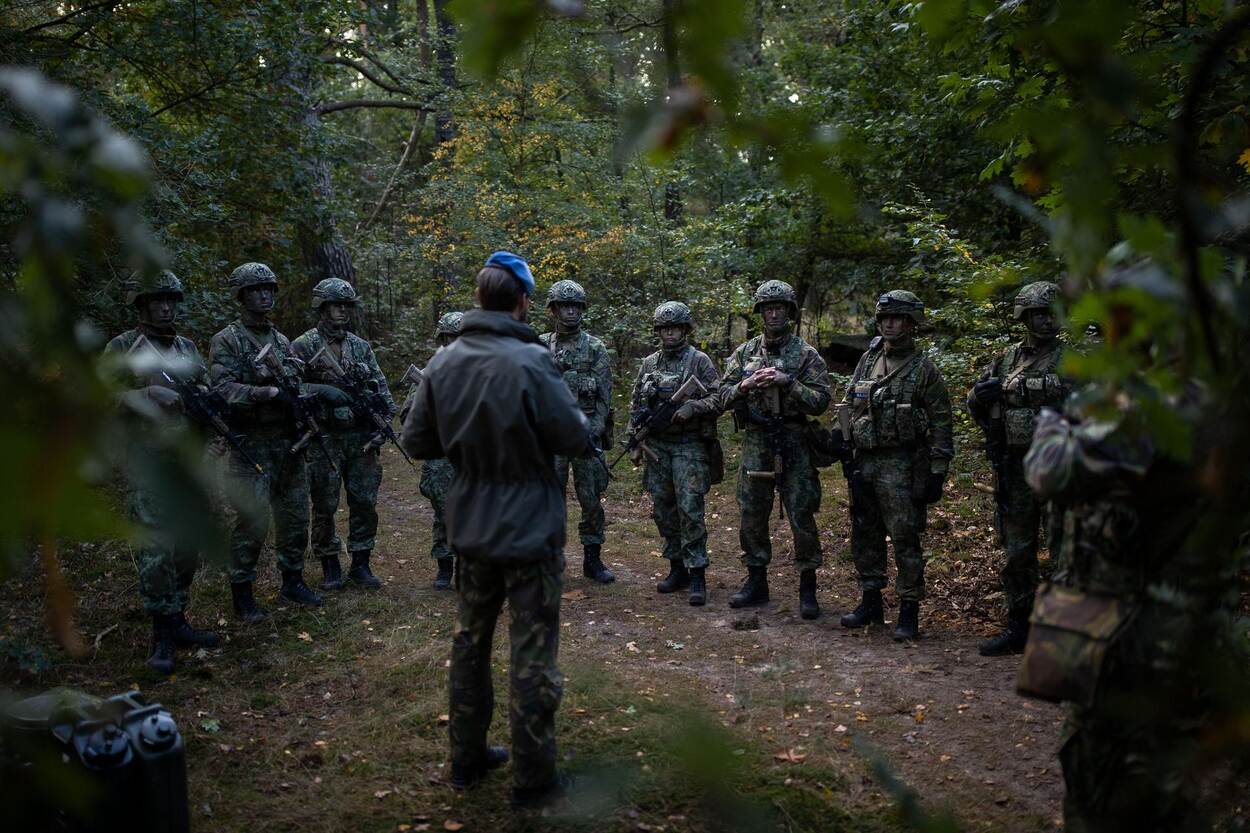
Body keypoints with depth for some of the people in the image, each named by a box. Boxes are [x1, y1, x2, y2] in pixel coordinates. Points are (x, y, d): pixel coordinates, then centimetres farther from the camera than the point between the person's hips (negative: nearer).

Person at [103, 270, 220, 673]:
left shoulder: (187, 347, 13)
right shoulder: (122, 348, -2)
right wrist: (147, 395, -20)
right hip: (147, 459, -5)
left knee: (187, 548, 10)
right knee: (156, 549, -6)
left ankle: (177, 621, 23)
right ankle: (162, 635, 4)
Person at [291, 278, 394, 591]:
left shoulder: (361, 346, 11)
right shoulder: (303, 346, -1)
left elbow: (381, 388, 10)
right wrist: (323, 392, -19)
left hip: (362, 437, 4)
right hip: (324, 439, -4)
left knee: (365, 503, 5)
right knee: (325, 506, 4)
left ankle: (360, 565, 17)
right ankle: (330, 566, 19)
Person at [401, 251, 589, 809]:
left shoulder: (443, 363, -1)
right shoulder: (531, 360, -19)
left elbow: (417, 442, 4)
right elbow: (575, 439, -15)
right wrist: (575, 417, 5)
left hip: (470, 531, 6)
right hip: (530, 531, -6)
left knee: (470, 642, 19)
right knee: (532, 657, 4)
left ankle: (467, 758, 32)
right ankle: (533, 780, 14)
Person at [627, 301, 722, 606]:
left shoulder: (699, 361, -2)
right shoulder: (649, 363, 11)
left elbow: (719, 398, -6)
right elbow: (635, 406, 14)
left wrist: (693, 407, -23)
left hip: (690, 446, -5)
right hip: (657, 446, 5)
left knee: (690, 510, -10)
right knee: (663, 510, 8)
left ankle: (697, 576, -3)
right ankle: (677, 569, 21)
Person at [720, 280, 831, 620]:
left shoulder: (806, 354, -1)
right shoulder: (745, 352, 9)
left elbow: (821, 401, -8)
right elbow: (725, 397, 7)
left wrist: (787, 383, -20)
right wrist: (745, 385, -13)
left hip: (794, 447, -3)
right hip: (755, 445, 4)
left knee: (802, 518, -1)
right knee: (752, 518, 10)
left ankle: (807, 588, 10)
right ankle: (756, 582, 24)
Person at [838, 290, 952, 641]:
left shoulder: (924, 369, -5)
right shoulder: (867, 360, 11)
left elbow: (941, 424, -6)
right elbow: (849, 407, 18)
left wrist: (938, 473, -10)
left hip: (901, 467, -6)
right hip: (864, 463, 6)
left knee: (904, 539, -3)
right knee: (864, 536, 12)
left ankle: (909, 611, 6)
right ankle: (871, 602, 25)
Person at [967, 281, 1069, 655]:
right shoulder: (1007, 357, 12)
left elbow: (1060, 385, -20)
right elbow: (974, 399, 18)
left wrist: (1006, 386, -17)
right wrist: (995, 432, 5)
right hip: (1014, 467, 5)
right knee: (1016, 551, 10)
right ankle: (1018, 628, 19)